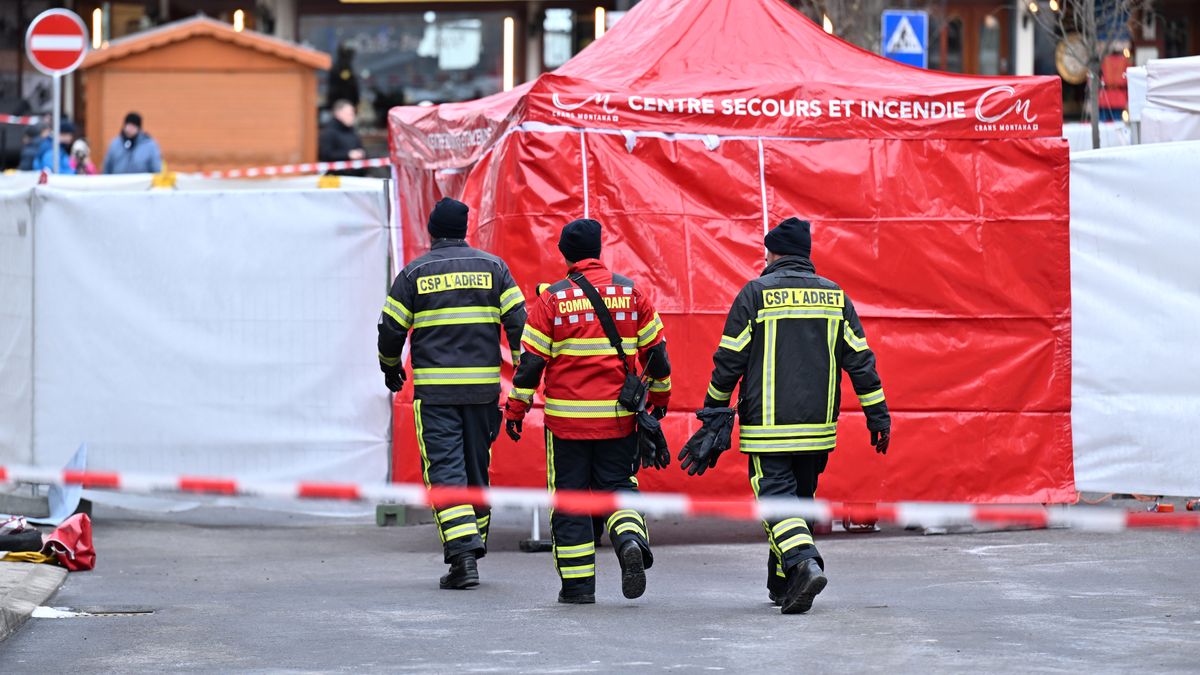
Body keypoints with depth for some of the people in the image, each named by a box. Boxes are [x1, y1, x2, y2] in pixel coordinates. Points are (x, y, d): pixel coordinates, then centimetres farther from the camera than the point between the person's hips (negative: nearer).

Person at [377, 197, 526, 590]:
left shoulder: (414, 273, 1)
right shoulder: (492, 267, 5)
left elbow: (391, 329, 4)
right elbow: (517, 321, 0)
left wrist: (391, 367, 22)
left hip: (435, 389, -3)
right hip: (484, 388, 3)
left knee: (445, 470, -5)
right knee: (477, 468, 14)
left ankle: (463, 555, -19)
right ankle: (473, 548, 21)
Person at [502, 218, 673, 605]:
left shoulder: (552, 298, -5)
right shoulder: (631, 292, 2)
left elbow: (531, 359, -5)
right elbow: (654, 350, 8)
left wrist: (516, 408, 4)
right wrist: (660, 396, 22)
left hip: (567, 416, -2)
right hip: (619, 417, 2)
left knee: (570, 496, 6)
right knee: (617, 485, 14)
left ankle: (578, 584, 5)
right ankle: (631, 541, -16)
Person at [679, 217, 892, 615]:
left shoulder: (755, 294, -4)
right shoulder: (835, 297, 8)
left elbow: (729, 361, -2)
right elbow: (860, 360, 6)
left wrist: (714, 413, 9)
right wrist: (878, 416, 11)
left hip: (768, 427, -4)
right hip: (818, 428, 4)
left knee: (776, 496, -4)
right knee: (799, 499, 16)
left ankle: (804, 564, -28)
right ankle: (783, 586, 21)